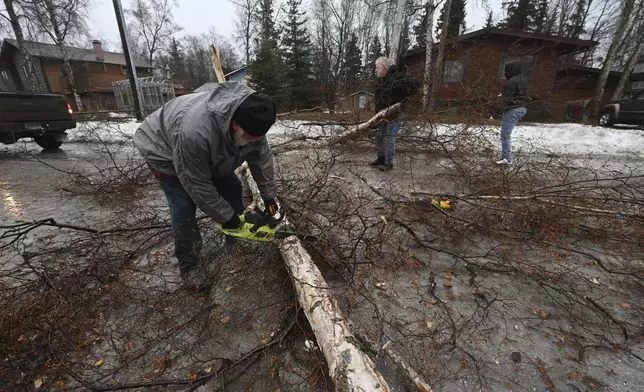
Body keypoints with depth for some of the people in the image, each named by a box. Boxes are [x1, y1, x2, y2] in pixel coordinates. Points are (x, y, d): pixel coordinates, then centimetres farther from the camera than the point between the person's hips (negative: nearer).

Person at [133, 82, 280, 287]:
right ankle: (187, 263, 6)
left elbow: (262, 159, -12)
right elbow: (198, 185, -35)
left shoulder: (251, 122, -26)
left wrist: (269, 196, -8)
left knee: (232, 187, 3)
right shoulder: (196, 131, -46)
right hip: (165, 151, -6)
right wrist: (225, 217, -25)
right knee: (184, 208, -12)